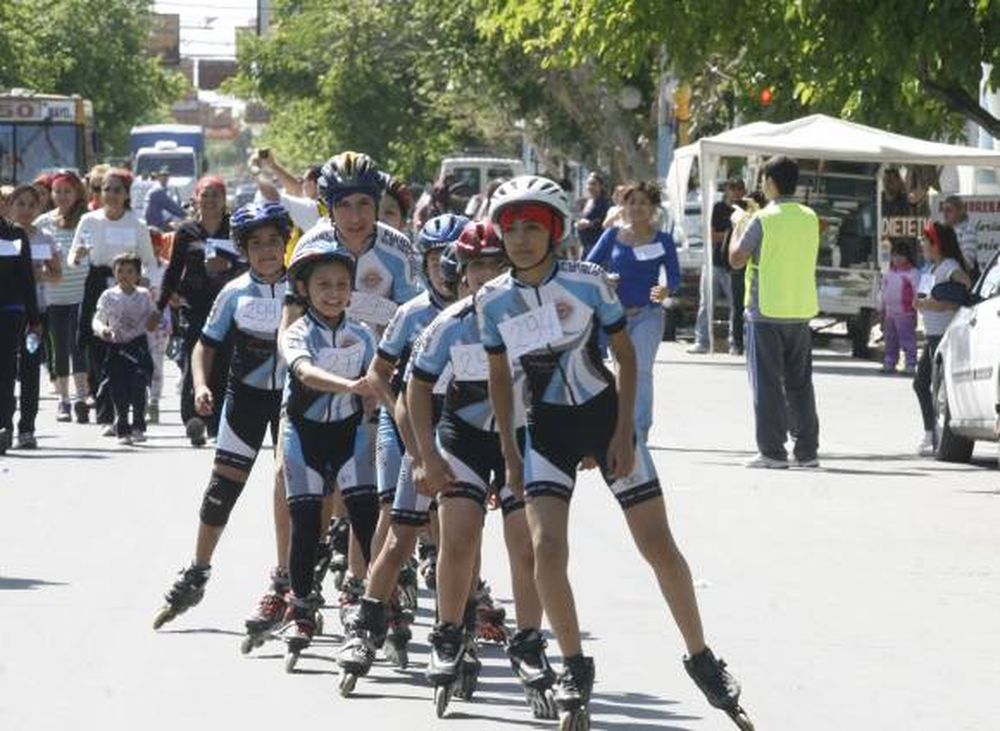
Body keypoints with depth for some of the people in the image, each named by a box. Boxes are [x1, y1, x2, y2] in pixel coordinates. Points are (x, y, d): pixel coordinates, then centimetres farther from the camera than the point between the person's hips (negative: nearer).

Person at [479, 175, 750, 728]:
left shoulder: (587, 281, -12)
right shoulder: (494, 299, -5)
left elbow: (626, 356, -4)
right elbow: (499, 377, 7)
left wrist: (623, 434, -9)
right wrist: (509, 453, 5)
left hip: (605, 416, -1)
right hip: (548, 428, 1)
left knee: (658, 546, -2)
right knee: (546, 547, -16)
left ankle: (701, 658, 14)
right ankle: (574, 667, 2)